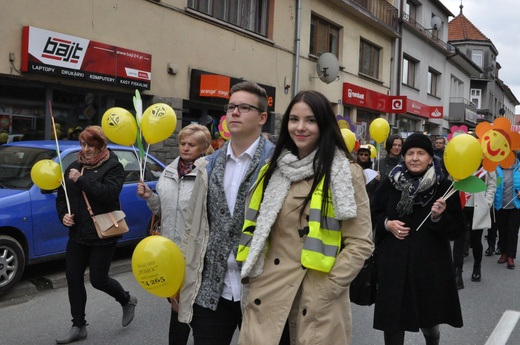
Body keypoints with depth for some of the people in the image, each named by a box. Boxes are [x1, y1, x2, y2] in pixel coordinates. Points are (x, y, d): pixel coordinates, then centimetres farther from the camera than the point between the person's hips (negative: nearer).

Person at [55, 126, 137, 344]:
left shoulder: (113, 167, -8)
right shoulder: (75, 167, 10)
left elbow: (108, 194, -24)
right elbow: (62, 196, 14)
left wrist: (81, 180, -24)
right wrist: (63, 214, -5)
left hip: (103, 234, -6)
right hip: (78, 234, 6)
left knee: (98, 279, 0)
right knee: (73, 277, 5)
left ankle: (127, 301, 30)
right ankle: (78, 326, 20)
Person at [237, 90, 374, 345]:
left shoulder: (346, 172, -4)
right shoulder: (273, 168, 9)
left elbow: (361, 242, -6)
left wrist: (328, 288, -13)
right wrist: (251, 277, 4)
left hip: (317, 299, -3)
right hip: (267, 291, 4)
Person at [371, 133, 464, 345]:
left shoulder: (444, 187, -5)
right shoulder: (391, 183, 1)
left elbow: (457, 230, -5)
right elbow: (373, 214, 12)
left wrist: (439, 217, -23)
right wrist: (387, 224, -7)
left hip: (430, 264, -1)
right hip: (394, 262, 1)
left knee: (428, 316, 14)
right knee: (392, 316, 5)